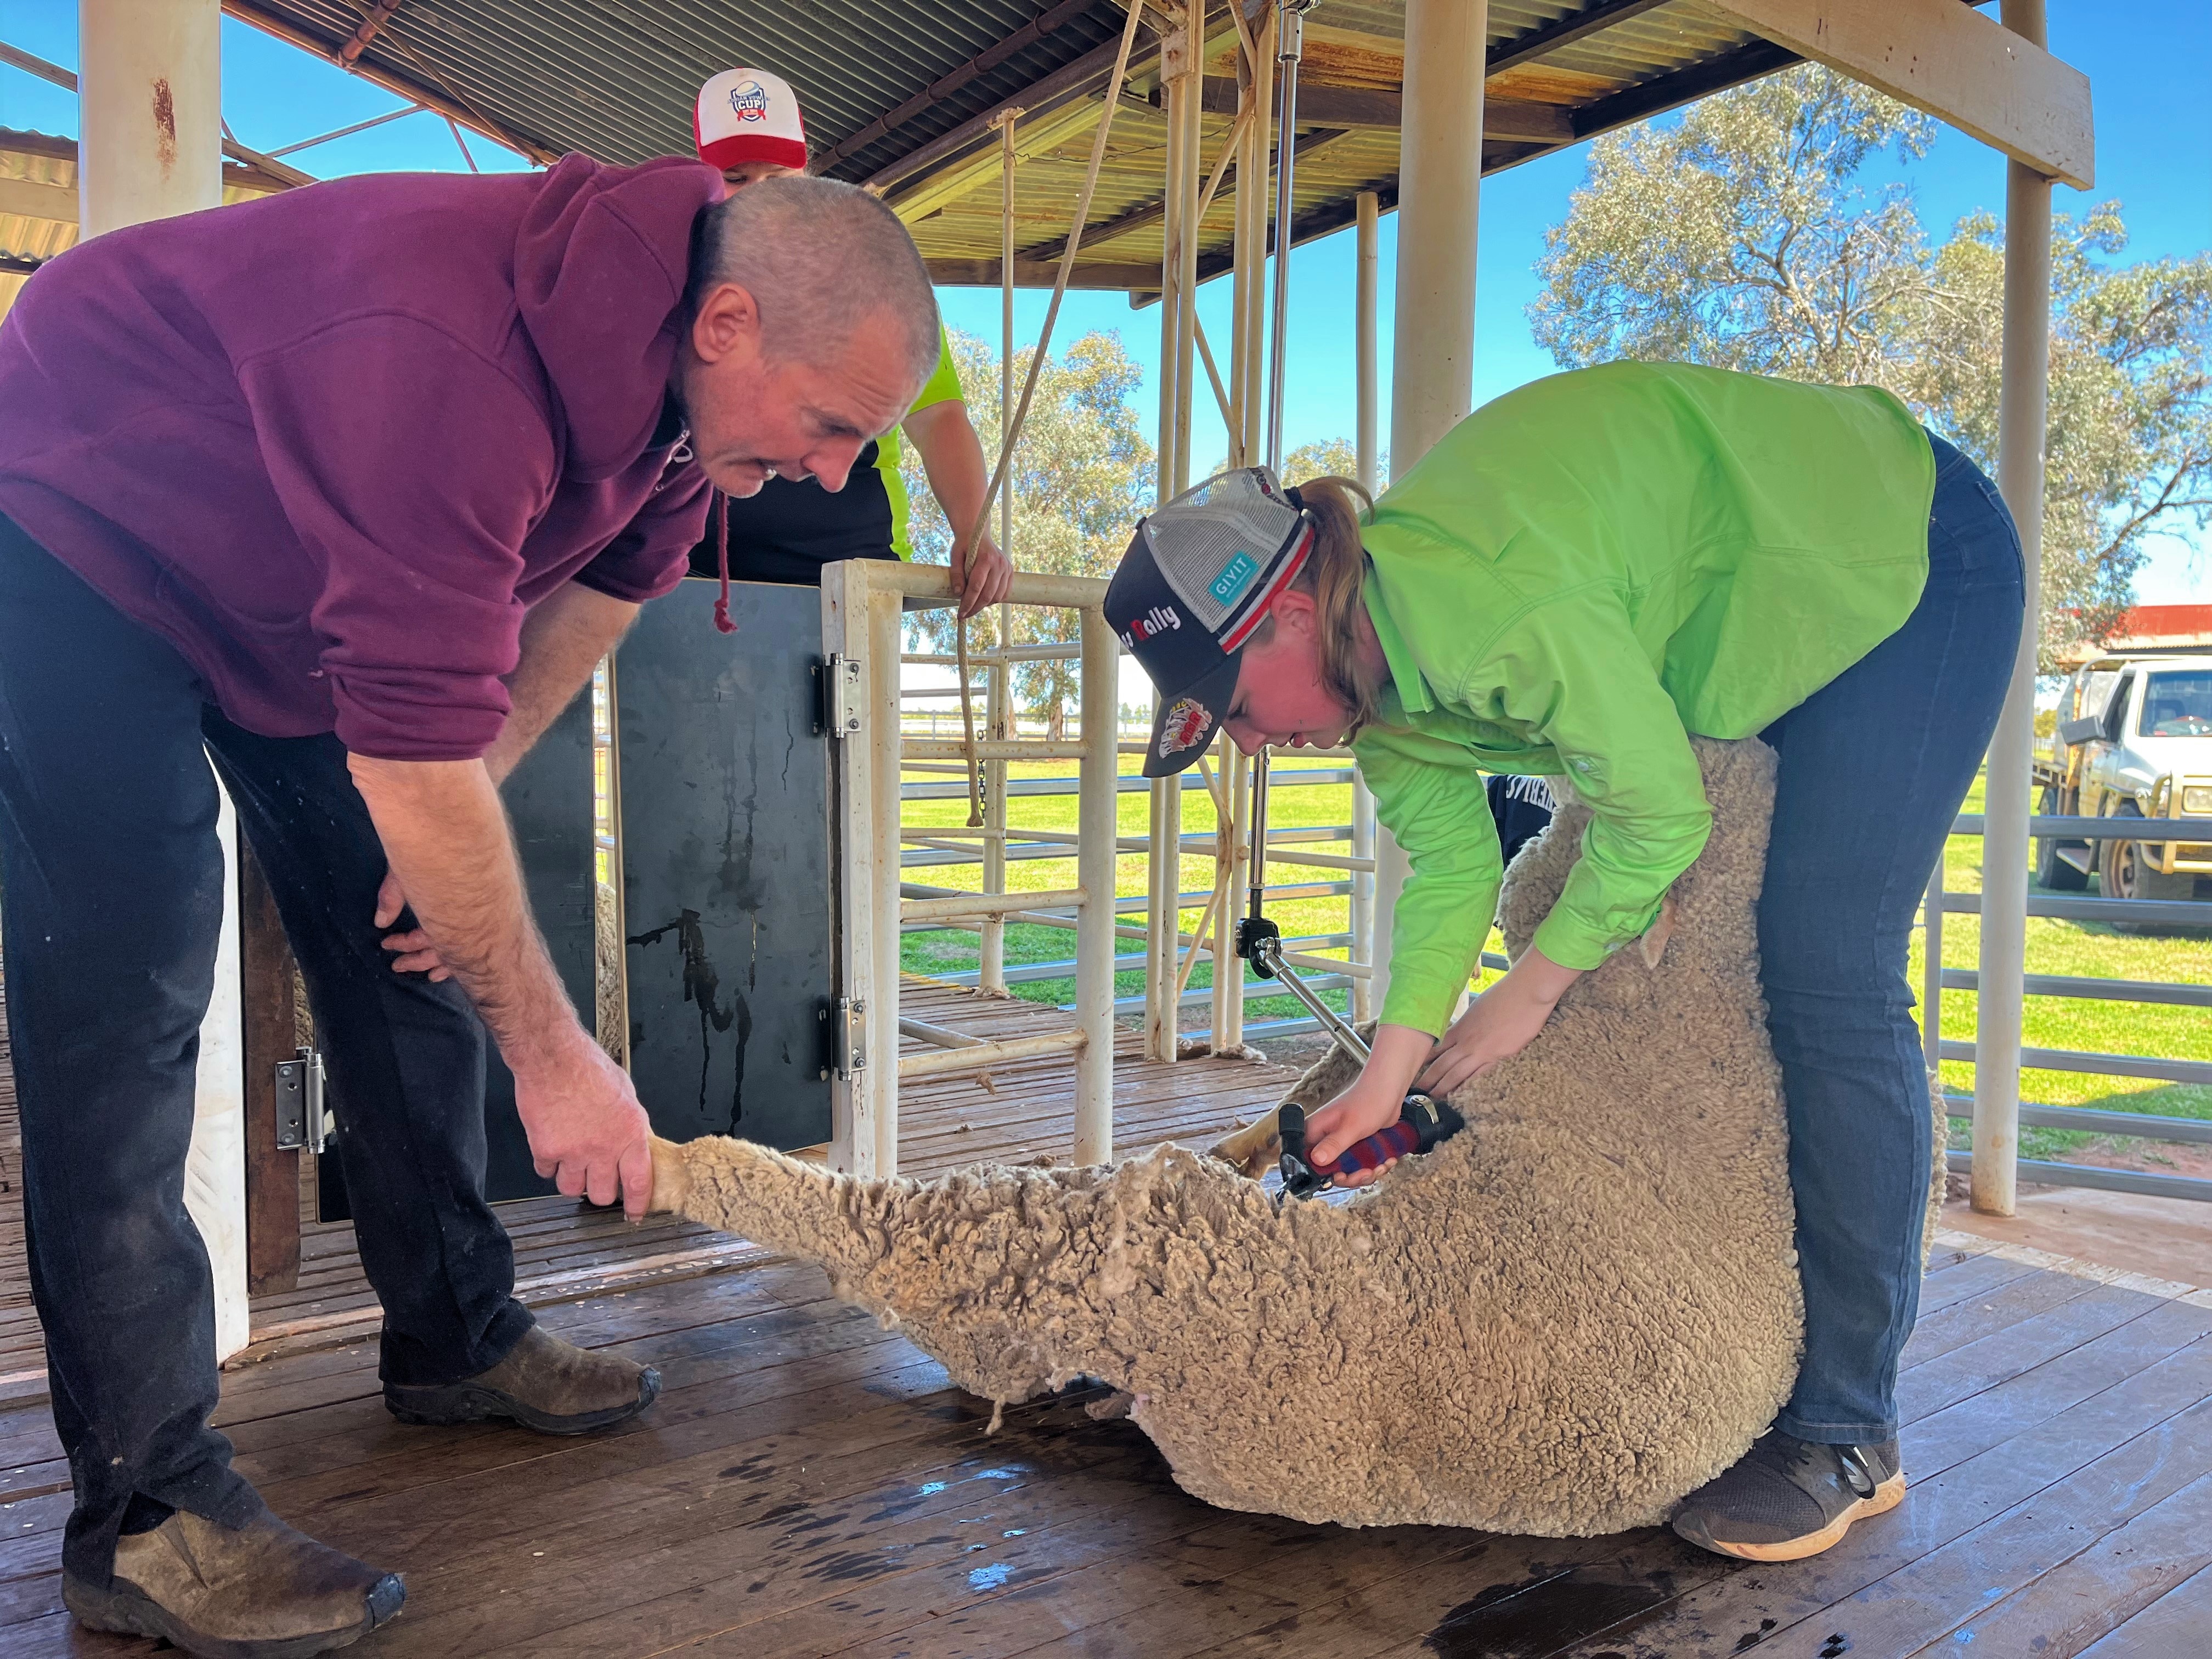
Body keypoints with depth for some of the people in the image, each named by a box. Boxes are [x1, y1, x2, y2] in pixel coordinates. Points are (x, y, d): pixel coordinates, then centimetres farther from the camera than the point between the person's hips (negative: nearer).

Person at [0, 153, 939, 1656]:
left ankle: (457, 1338, 18)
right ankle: (143, 1509, -8)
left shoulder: (687, 368, -13)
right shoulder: (455, 358, -41)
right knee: (125, 1008, -15)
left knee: (411, 949, 5)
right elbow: (415, 751, -40)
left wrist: (464, 802, -5)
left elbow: (603, 583, 2)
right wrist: (551, 1053, -32)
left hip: (293, 570, 8)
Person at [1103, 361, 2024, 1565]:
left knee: (1825, 990, -14)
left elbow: (1660, 813, -28)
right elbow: (1449, 864, -6)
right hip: (1771, 623, 9)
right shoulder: (1374, 669, -8)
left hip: (1907, 556, -9)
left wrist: (1529, 994, -15)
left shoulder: (1486, 602, -37)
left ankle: (1847, 1434, -4)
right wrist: (1388, 1071, -15)